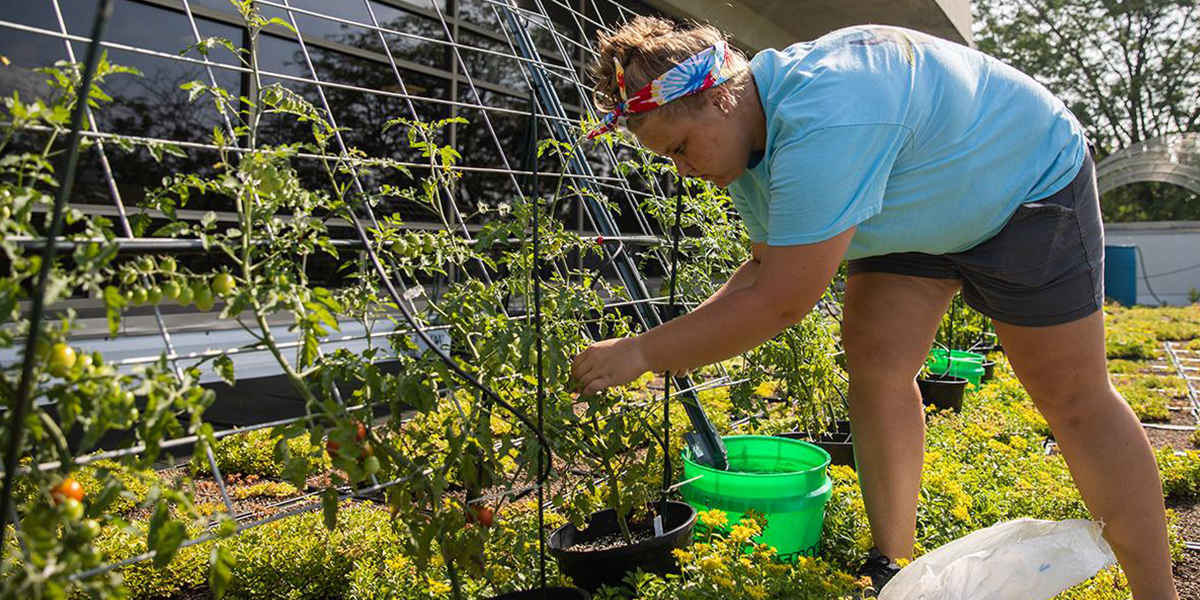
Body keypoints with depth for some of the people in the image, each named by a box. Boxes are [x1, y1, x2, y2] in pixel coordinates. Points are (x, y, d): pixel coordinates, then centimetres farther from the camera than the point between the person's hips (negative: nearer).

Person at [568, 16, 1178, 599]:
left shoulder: (823, 120, -40)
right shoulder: (747, 140, -10)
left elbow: (781, 302, -39)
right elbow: (766, 268, -2)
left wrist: (644, 351, -32)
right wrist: (683, 334, -15)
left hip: (1031, 178, -7)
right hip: (916, 209, 8)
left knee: (1071, 395, -3)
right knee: (873, 360, -4)